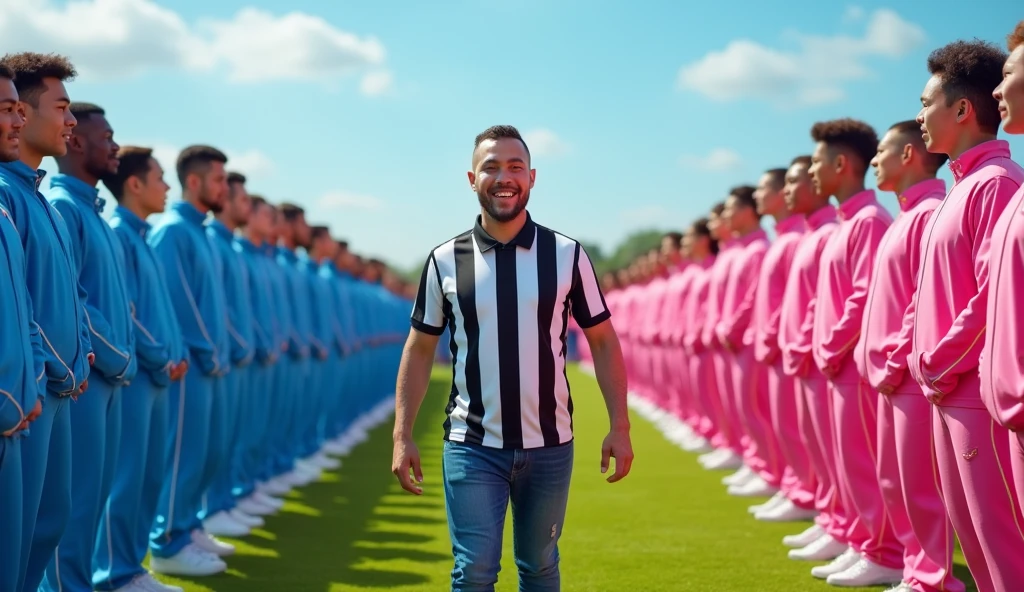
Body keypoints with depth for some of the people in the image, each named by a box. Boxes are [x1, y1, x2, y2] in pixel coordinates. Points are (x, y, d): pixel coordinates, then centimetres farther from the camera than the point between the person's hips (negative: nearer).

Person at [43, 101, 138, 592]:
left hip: (107, 376, 9)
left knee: (94, 491, 13)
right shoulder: (60, 206, -12)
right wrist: (120, 359, -10)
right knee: (74, 496, -3)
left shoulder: (93, 210, 16)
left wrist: (124, 359, 8)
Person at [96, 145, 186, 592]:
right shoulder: (116, 234, -11)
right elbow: (124, 312, -16)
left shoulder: (142, 236, 17)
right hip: (134, 374, -9)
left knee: (151, 474, 12)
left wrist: (175, 355, 6)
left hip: (157, 375, 9)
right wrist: (160, 360, -11)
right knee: (125, 476, -4)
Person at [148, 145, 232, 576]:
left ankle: (189, 528, 24)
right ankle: (169, 545, 3)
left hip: (208, 363, 9)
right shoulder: (172, 230, -12)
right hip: (190, 363, -9)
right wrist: (208, 353, -12)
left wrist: (220, 352, 12)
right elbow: (176, 301, -16)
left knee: (203, 451, 14)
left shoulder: (199, 231, 16)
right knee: (182, 452, -4)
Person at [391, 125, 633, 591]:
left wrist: (620, 427, -4)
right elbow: (419, 349, 5)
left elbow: (602, 342, 3)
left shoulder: (567, 255, -1)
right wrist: (402, 435, -3)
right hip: (471, 446, -1)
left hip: (549, 446, 1)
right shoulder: (445, 261, 0)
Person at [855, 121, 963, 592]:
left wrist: (897, 363, -16)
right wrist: (878, 358, 14)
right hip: (891, 373, 10)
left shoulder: (929, 213, -14)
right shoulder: (905, 217, 17)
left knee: (919, 483, -4)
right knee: (893, 479, 15)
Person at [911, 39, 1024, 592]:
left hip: (979, 390, -10)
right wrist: (929, 362, 10)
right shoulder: (960, 188, 16)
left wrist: (937, 363, -12)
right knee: (970, 525, 15)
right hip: (949, 388, 10)